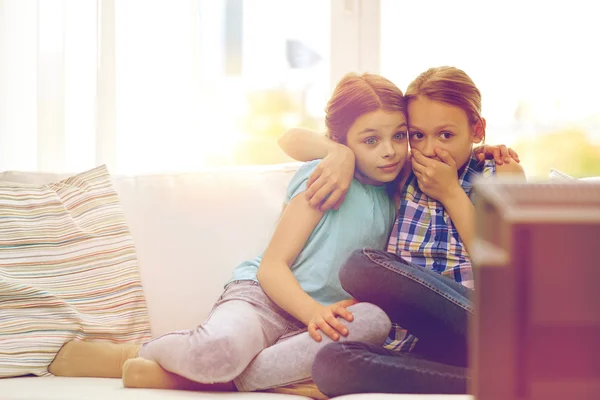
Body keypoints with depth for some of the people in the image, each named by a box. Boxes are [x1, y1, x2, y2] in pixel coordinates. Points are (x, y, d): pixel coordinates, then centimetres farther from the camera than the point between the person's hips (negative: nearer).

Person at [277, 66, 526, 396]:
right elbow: (293, 141, 20)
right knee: (332, 363, -33)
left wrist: (452, 194, -1)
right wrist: (342, 154, -1)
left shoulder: (502, 176, 11)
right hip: (410, 350, 3)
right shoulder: (400, 176, 17)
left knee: (362, 267, -27)